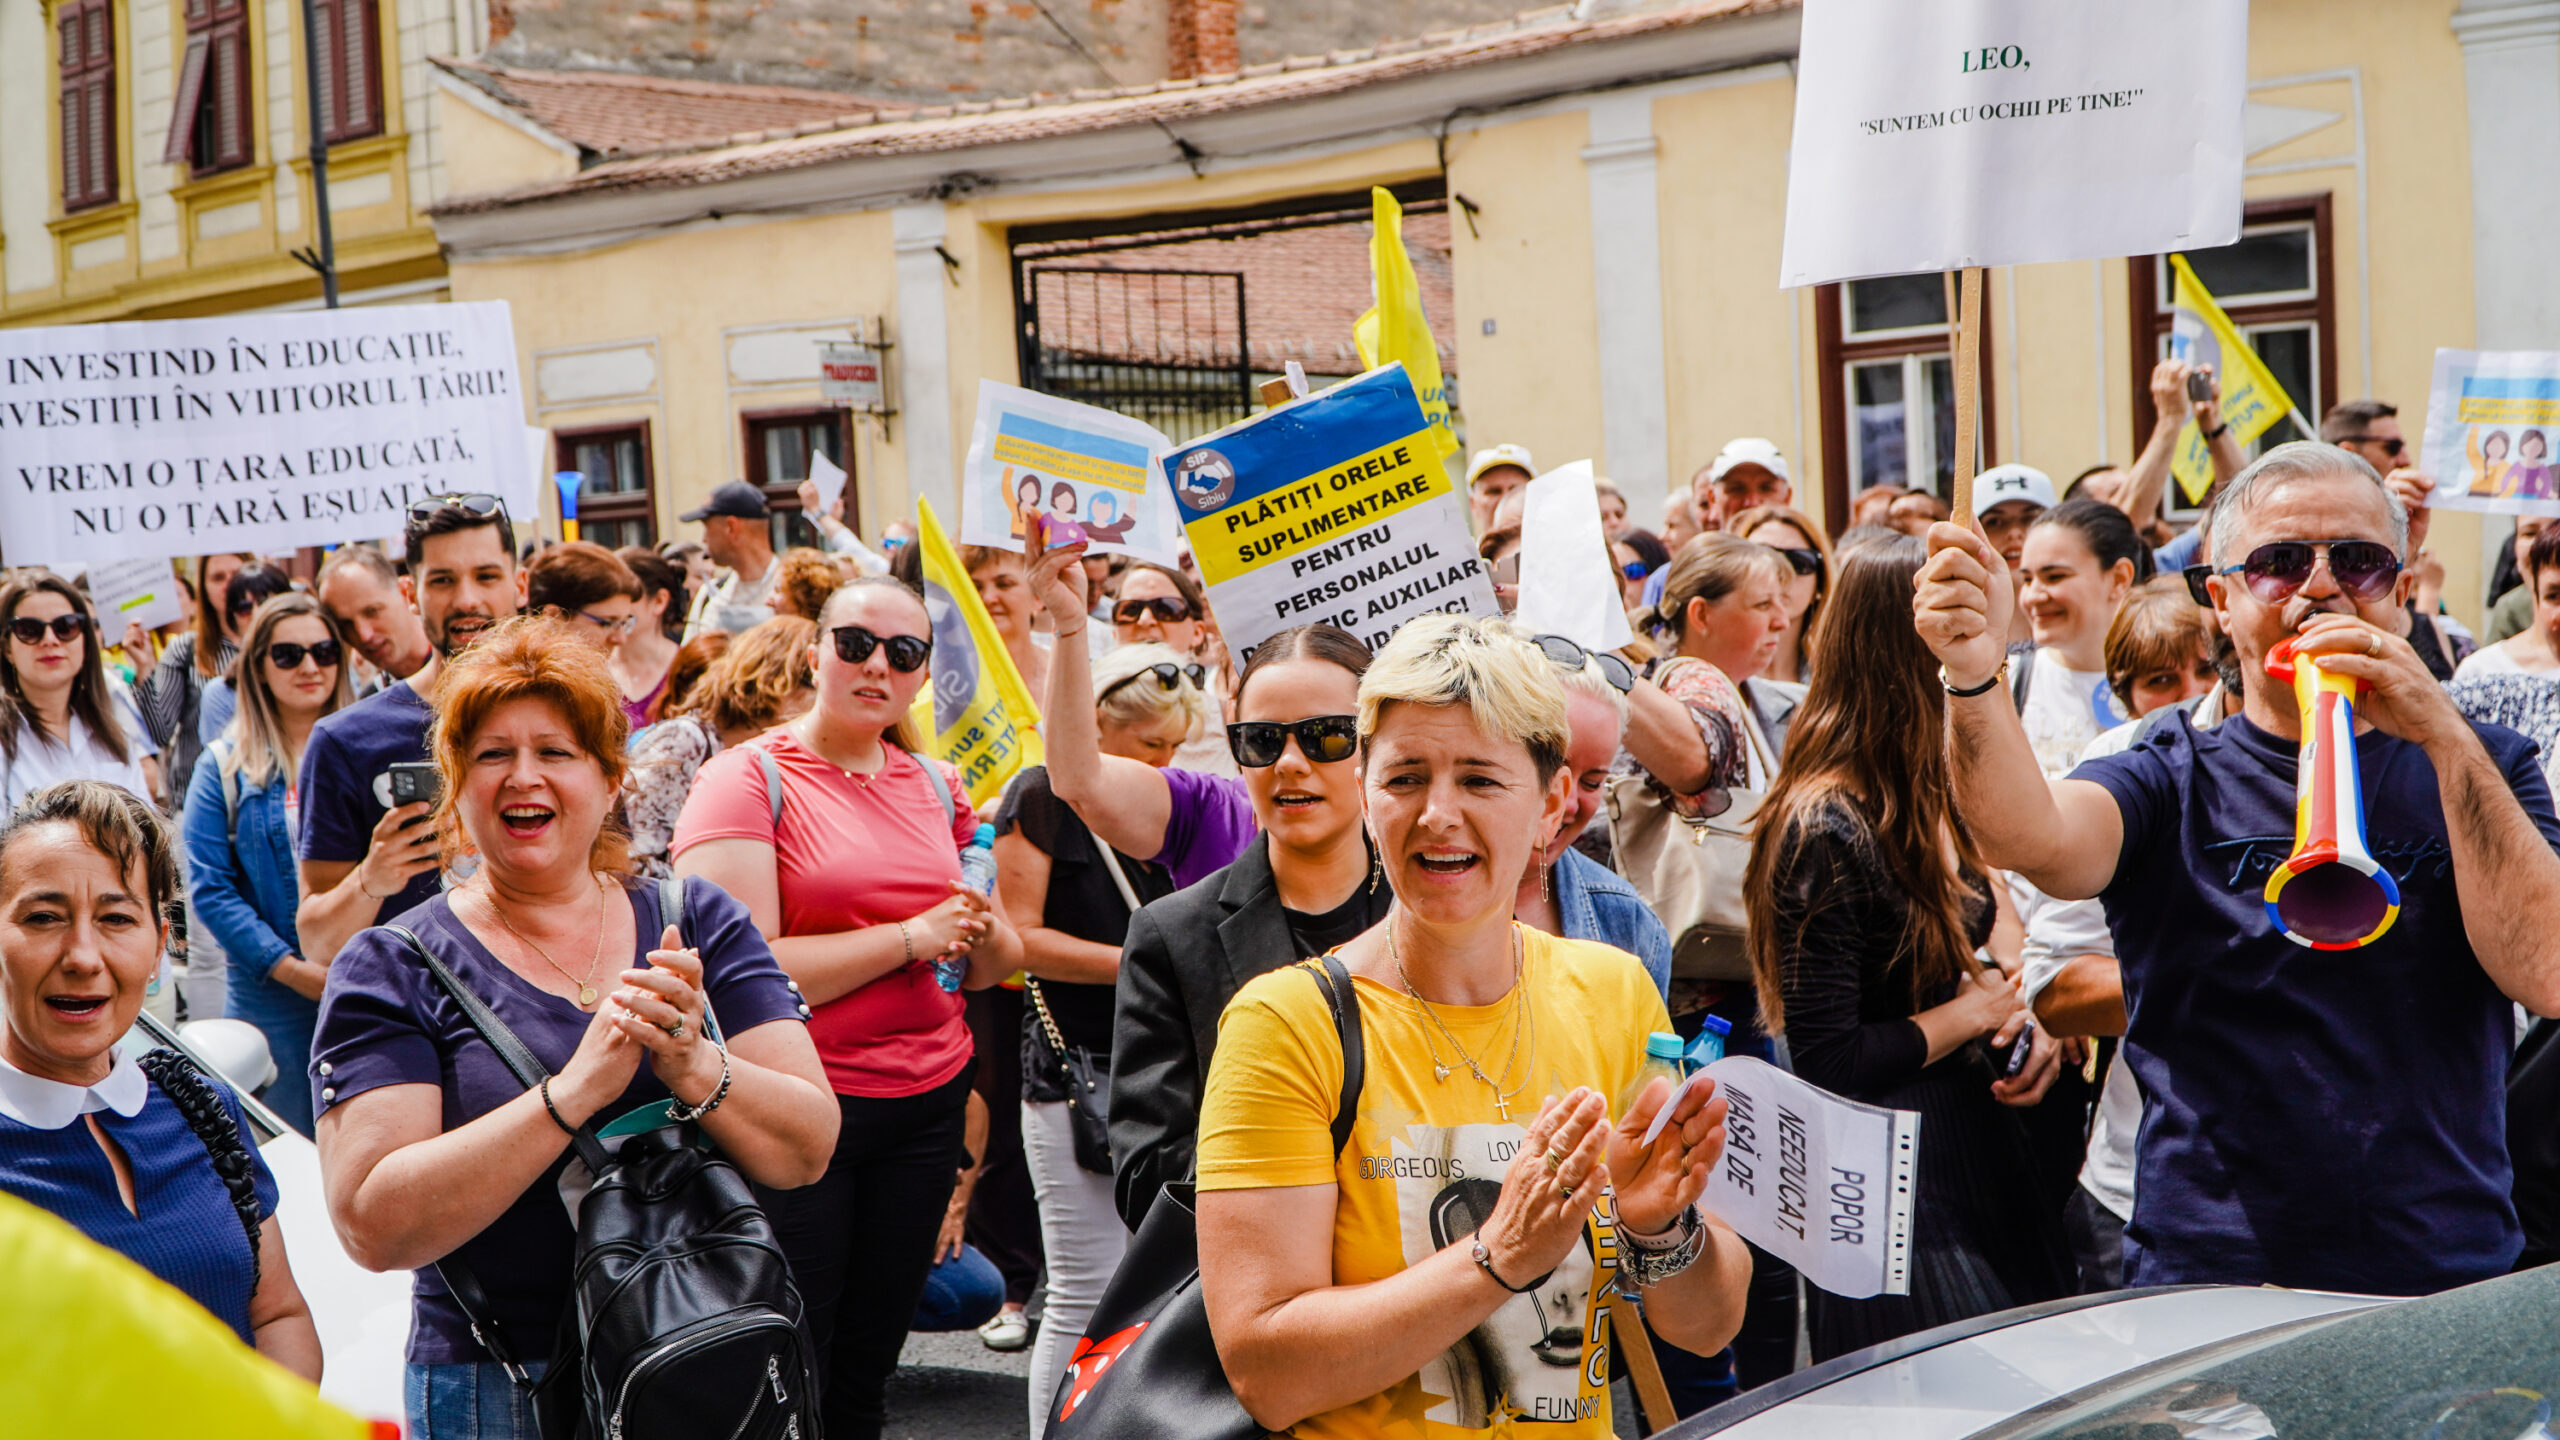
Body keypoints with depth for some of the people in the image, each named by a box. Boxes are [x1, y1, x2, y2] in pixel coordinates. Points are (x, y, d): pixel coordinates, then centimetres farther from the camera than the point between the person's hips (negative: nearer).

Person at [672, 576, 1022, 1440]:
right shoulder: (746, 779, -8)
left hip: (926, 1102, 6)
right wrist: (909, 936, -16)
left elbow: (996, 963, 15)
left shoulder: (936, 787, 10)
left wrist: (985, 934, -8)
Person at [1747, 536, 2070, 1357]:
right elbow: (1826, 1058, -20)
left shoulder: (1925, 798, 9)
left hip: (1978, 1147, 9)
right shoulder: (1823, 828, -20)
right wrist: (1974, 1013, -10)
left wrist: (2020, 1023, 1)